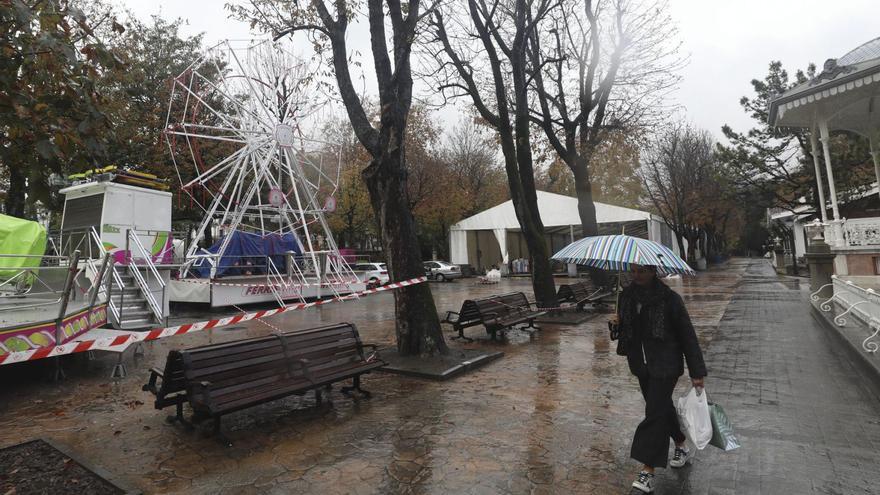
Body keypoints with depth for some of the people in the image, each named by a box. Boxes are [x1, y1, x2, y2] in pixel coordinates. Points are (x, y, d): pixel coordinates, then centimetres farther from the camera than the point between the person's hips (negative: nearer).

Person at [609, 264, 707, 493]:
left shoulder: (669, 298, -16)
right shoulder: (627, 295, 0)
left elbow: (687, 334, -11)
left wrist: (696, 372, -9)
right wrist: (618, 322, -10)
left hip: (664, 364, -6)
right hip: (641, 363, 6)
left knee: (655, 412, -7)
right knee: (663, 407, 21)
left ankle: (648, 471, 1)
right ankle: (682, 447, 44)